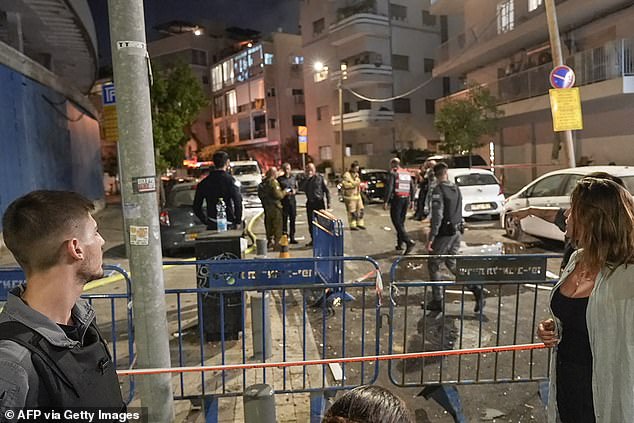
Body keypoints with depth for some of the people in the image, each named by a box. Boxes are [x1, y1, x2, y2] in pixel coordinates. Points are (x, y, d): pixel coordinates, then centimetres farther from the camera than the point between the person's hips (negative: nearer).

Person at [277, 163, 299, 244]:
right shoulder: (280, 179, 1)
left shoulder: (293, 178, 13)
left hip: (292, 200, 4)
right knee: (284, 219, -5)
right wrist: (283, 192, -14)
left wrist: (295, 191, -2)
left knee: (292, 219, 7)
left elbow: (297, 188, 19)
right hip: (284, 201, -4)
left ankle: (292, 237, 15)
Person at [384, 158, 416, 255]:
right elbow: (412, 188, 16)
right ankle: (400, 244, 21)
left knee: (397, 222, -6)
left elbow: (389, 188, -15)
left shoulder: (393, 173, -6)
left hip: (396, 199, -7)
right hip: (406, 199, 7)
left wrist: (385, 202, -15)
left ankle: (409, 241, -20)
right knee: (401, 222, 16)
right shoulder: (407, 173, 15)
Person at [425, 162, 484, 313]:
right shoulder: (456, 189, 8)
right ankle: (475, 288, 5)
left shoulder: (438, 190, -15)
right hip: (457, 232, 7)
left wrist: (431, 238, -20)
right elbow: (458, 212, 14)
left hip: (445, 233, -7)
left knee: (433, 265, 7)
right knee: (452, 263, 18)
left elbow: (437, 216, -22)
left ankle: (437, 301, 11)